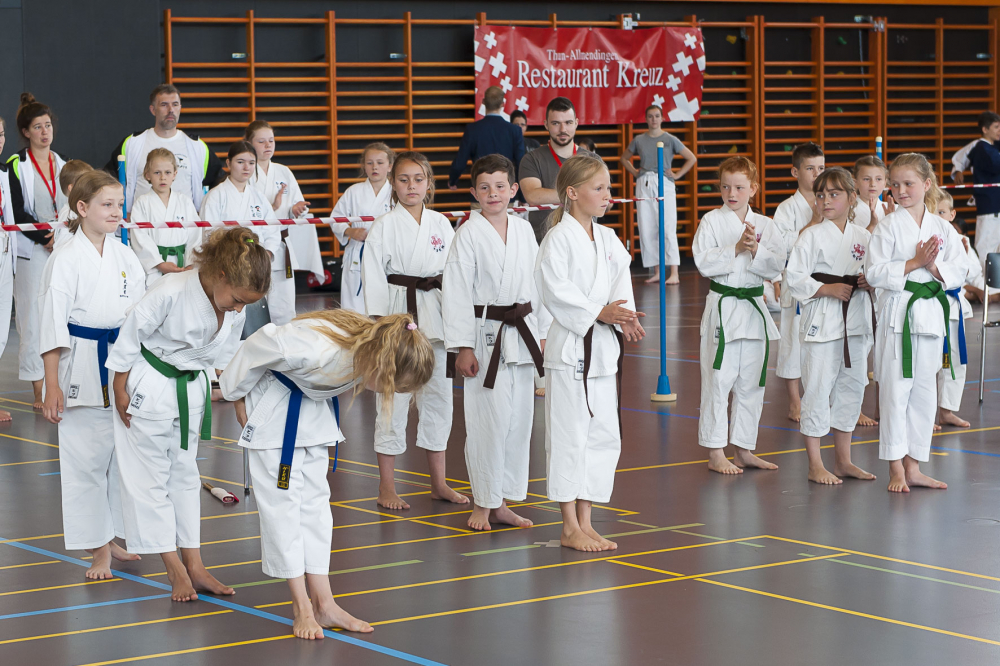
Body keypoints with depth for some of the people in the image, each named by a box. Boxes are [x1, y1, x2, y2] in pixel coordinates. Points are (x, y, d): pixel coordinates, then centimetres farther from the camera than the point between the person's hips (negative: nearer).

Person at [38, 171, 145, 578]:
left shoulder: (125, 257, 9)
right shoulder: (66, 259, -8)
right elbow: (53, 325, -9)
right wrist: (52, 386, -13)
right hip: (82, 368, -5)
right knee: (85, 458, -3)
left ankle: (111, 541, 24)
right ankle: (99, 551, 5)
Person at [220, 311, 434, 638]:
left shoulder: (371, 348, -20)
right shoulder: (319, 350, -42)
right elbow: (258, 347, -26)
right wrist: (238, 395, -11)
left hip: (314, 407, 7)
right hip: (275, 405, -7)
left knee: (315, 497, 8)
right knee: (282, 498, -6)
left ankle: (323, 603, 12)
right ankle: (302, 607, 1)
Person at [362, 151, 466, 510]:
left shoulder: (442, 225, 7)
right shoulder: (384, 227, -4)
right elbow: (373, 275, -6)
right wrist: (380, 323, -13)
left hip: (436, 317, 4)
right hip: (397, 313, -4)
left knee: (438, 395, 9)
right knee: (392, 398, -1)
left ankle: (438, 482, 20)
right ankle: (386, 487, 7)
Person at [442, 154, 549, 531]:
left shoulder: (524, 230, 8)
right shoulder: (469, 234, -7)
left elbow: (537, 283, 14)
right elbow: (457, 292, -9)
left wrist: (542, 333, 11)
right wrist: (463, 348, -12)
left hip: (522, 335, 5)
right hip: (486, 335, -5)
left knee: (519, 419, 8)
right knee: (488, 420, -5)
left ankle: (501, 503, 19)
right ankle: (482, 503, 9)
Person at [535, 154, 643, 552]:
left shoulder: (608, 240, 12)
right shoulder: (559, 238, -10)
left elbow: (621, 281, 9)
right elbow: (556, 290, -17)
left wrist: (623, 316, -10)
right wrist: (599, 313, -22)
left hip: (605, 348, 8)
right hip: (570, 345, -7)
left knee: (604, 435, 10)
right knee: (569, 435, -3)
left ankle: (586, 521, 18)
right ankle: (570, 528, 4)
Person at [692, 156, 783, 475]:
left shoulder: (764, 225, 6)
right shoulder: (712, 221, -3)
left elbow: (776, 266, -1)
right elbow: (704, 262, -13)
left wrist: (756, 250, -17)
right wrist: (737, 248, -19)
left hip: (754, 308, 4)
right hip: (723, 307, -4)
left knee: (751, 383, 10)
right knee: (718, 381, -3)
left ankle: (744, 450, 20)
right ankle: (715, 454, 4)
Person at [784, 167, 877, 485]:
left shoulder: (863, 236, 8)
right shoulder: (812, 236, -6)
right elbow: (794, 278, -9)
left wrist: (870, 281, -5)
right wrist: (827, 289, -17)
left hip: (856, 321, 5)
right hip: (822, 320, -5)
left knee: (851, 387, 12)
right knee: (817, 390, -4)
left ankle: (843, 460, 24)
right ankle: (816, 465, 5)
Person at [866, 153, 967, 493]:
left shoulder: (943, 228, 6)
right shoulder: (888, 226, -4)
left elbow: (959, 272, 6)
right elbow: (874, 273, -11)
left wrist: (935, 268, -13)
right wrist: (913, 264, -17)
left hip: (931, 312, 4)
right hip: (897, 312, -4)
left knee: (924, 391, 10)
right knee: (895, 389, -3)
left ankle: (914, 467, 19)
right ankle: (896, 468, 7)